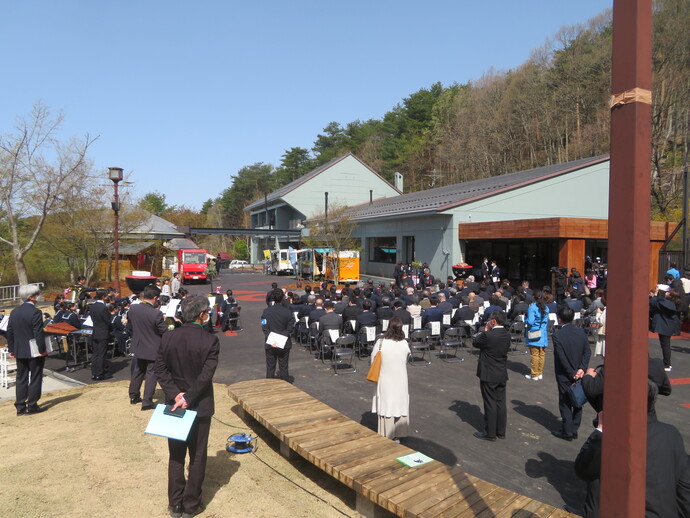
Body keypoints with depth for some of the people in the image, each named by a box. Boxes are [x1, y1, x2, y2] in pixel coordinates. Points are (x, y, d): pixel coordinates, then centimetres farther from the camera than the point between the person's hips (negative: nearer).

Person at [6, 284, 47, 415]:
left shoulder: (14, 312, 6)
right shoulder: (35, 312, -16)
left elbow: (9, 332, 10)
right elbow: (39, 333, -19)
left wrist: (11, 349, 16)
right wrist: (42, 349, -13)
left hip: (19, 352, 7)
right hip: (34, 351, -6)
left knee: (21, 378, 12)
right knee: (35, 378, 4)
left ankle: (20, 407, 14)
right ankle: (32, 405, 9)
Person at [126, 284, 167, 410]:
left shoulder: (132, 309, -8)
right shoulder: (156, 314, -27)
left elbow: (129, 328, 5)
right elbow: (165, 332, -19)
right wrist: (164, 321, 0)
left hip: (138, 347, 6)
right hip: (153, 349, -6)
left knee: (138, 370, 23)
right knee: (151, 374, 6)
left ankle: (133, 396, 35)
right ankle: (147, 401, 9)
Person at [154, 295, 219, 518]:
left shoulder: (168, 337, -4)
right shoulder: (210, 341, -17)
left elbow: (159, 369, -6)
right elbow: (206, 375, -22)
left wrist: (175, 394, -10)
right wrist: (188, 399, -16)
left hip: (174, 404, 4)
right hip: (200, 406, -4)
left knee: (175, 456, 17)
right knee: (197, 457, 12)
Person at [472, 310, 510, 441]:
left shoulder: (488, 335, -23)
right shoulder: (507, 335, -1)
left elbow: (475, 343, -8)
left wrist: (485, 330, -1)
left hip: (488, 376, -7)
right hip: (502, 375, 7)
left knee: (490, 404, 3)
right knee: (501, 402, 14)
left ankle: (490, 433, 13)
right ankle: (501, 432, 25)